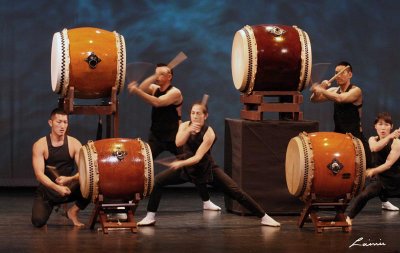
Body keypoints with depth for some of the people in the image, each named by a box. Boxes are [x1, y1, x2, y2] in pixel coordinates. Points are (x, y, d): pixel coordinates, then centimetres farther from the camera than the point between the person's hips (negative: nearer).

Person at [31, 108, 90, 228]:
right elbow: (39, 174, -19)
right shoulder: (40, 145, -11)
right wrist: (57, 188, -35)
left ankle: (73, 211, -1)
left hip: (69, 188, 1)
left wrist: (69, 179, -34)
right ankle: (49, 206, 14)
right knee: (38, 221, -25)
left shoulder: (74, 144, -6)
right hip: (47, 190, -1)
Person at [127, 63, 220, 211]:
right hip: (156, 137, 4)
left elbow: (157, 102, -27)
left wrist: (136, 91, -33)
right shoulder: (154, 88, 7)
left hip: (174, 138, -4)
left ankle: (206, 202, 9)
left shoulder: (175, 92, -12)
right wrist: (154, 77, -20)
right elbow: (142, 88, -12)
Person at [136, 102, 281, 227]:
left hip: (206, 169, -4)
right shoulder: (185, 126, -7)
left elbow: (198, 157, -31)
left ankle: (264, 217, -1)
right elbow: (178, 143, -26)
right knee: (157, 181, -15)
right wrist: (189, 130, -42)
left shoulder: (209, 133, -23)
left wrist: (180, 163, -46)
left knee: (236, 192, -11)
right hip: (186, 167, 4)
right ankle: (150, 217, -3)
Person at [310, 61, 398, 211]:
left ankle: (384, 202, 13)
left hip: (355, 138, -5)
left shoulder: (355, 91, -12)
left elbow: (340, 98, -30)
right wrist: (320, 89, -15)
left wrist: (320, 90, -28)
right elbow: (314, 100, 4)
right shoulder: (334, 90, 7)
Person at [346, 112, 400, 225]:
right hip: (382, 180, 3)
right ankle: (349, 218, -9)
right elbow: (375, 148, -28)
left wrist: (373, 171, -37)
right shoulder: (373, 140, -2)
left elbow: (388, 164, -25)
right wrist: (390, 136, -38)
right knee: (363, 195, -18)